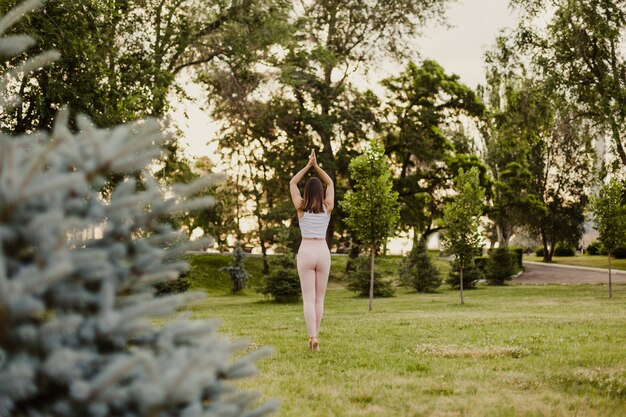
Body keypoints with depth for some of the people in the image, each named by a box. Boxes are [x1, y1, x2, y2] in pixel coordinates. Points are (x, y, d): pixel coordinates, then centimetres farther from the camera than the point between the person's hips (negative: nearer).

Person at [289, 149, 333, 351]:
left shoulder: (301, 208, -3)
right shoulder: (327, 208, 0)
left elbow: (292, 183, 11)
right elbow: (330, 183, 15)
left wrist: (308, 165, 8)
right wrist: (317, 166, 10)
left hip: (306, 253, -1)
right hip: (323, 253, 2)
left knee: (308, 299, -4)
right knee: (319, 299, 10)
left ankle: (313, 337, -18)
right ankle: (313, 337, 12)